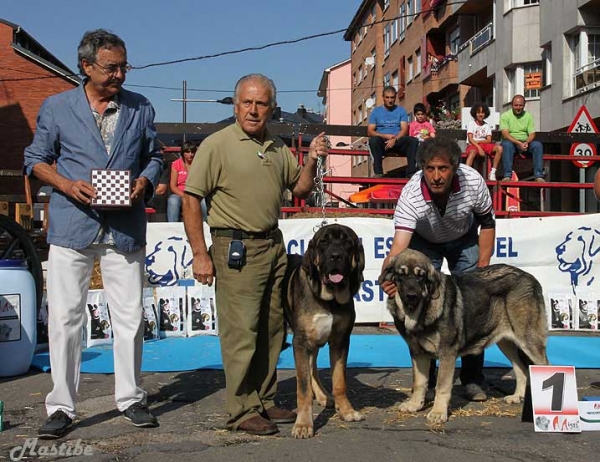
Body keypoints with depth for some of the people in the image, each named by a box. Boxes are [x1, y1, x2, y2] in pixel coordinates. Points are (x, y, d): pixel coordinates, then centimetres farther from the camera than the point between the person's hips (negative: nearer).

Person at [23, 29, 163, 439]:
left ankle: (131, 398, 21)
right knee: (65, 317, 0)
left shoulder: (141, 108, 9)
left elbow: (154, 156, 17)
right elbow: (36, 159, 8)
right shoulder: (57, 108, 4)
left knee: (130, 317, 6)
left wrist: (145, 181, -5)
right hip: (72, 227, -1)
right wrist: (67, 185, -10)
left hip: (126, 228, 2)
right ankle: (61, 407, 10)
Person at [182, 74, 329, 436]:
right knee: (241, 332, -5)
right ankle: (243, 412, 5)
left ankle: (265, 402, 23)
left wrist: (312, 161, 3)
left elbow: (300, 190, 22)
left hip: (274, 245, 7)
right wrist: (200, 254, -12)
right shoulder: (217, 145, -6)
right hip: (236, 249, -7)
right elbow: (191, 201, -8)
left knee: (272, 330, 11)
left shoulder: (278, 148, 14)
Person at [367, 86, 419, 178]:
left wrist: (394, 139, -20)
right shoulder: (376, 111, 11)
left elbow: (404, 130, 0)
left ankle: (411, 173, -29)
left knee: (414, 141, -28)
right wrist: (385, 136, -15)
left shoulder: (401, 110, 12)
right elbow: (370, 132, 2)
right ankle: (378, 173, -35)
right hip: (382, 141, -1)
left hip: (398, 140, 1)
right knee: (373, 140, -35)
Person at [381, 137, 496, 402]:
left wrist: (483, 269, -14)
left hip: (464, 240, 1)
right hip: (423, 241, -1)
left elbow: (487, 223, -13)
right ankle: (425, 380, 5)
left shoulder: (473, 182, -32)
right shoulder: (410, 196, -39)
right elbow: (399, 246, -48)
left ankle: (472, 380, 7)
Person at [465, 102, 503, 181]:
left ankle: (492, 173, -20)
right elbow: (470, 139, -9)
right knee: (473, 152, -41)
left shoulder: (487, 126, 14)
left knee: (499, 148, -21)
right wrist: (479, 148, -22)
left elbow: (489, 140, 3)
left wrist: (477, 141, -12)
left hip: (484, 145, 4)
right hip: (473, 145, -4)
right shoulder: (471, 124, 3)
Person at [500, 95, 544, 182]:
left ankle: (539, 175, -26)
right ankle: (507, 175, -39)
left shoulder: (528, 116, 10)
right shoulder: (505, 116, -1)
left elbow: (532, 134, 2)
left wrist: (527, 142, -21)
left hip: (525, 143, 3)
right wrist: (518, 143, -27)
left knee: (538, 145, -24)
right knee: (506, 144, -36)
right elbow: (505, 134, -13)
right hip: (511, 142, -3)